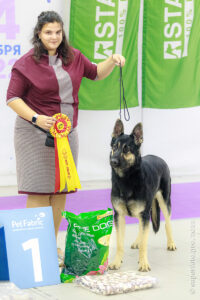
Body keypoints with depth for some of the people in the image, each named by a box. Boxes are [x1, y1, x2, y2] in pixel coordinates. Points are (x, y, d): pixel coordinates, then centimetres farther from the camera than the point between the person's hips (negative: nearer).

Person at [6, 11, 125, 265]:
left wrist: (112, 60, 2)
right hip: (35, 133, -5)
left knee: (60, 191, 8)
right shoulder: (26, 63, -8)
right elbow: (12, 98, -9)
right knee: (38, 191, -7)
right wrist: (36, 118, -22)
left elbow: (96, 73, 21)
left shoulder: (73, 57, 7)